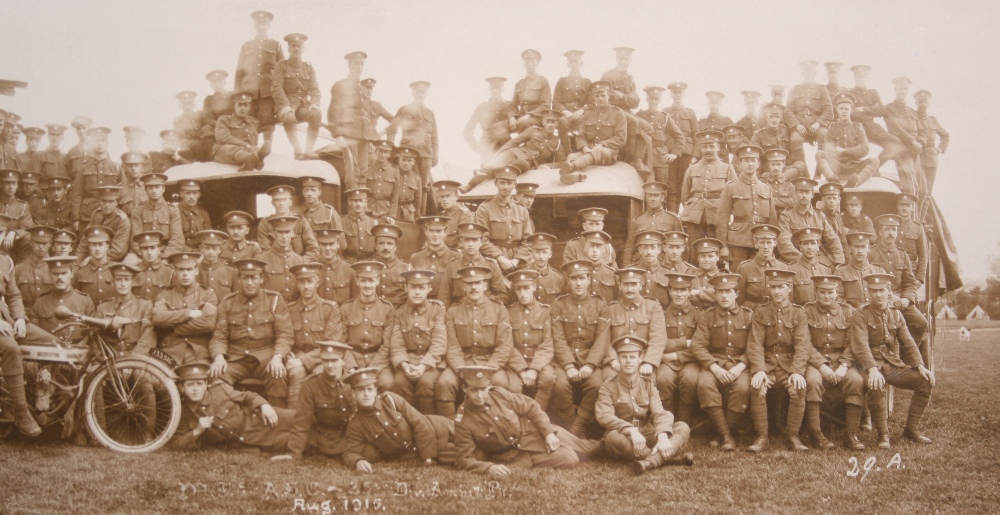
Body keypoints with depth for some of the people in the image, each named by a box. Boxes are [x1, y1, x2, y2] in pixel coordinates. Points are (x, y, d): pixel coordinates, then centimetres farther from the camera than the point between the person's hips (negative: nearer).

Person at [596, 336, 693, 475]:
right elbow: (604, 416, -16)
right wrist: (631, 431, -33)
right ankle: (668, 457, -32)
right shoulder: (608, 387, 1)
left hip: (648, 437, 4)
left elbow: (660, 413, -5)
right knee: (613, 437, -37)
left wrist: (662, 436, -28)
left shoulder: (648, 385, 10)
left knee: (682, 427, -18)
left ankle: (650, 462, -44)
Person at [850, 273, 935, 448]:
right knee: (876, 386, -37)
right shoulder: (860, 316, -4)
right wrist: (872, 369, -34)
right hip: (871, 365, -5)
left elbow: (908, 343, 8)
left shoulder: (896, 315, 13)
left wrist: (920, 366, -8)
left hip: (894, 365, 5)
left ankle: (912, 428, 0)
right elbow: (861, 345, -18)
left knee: (926, 381, -14)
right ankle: (883, 434, -20)